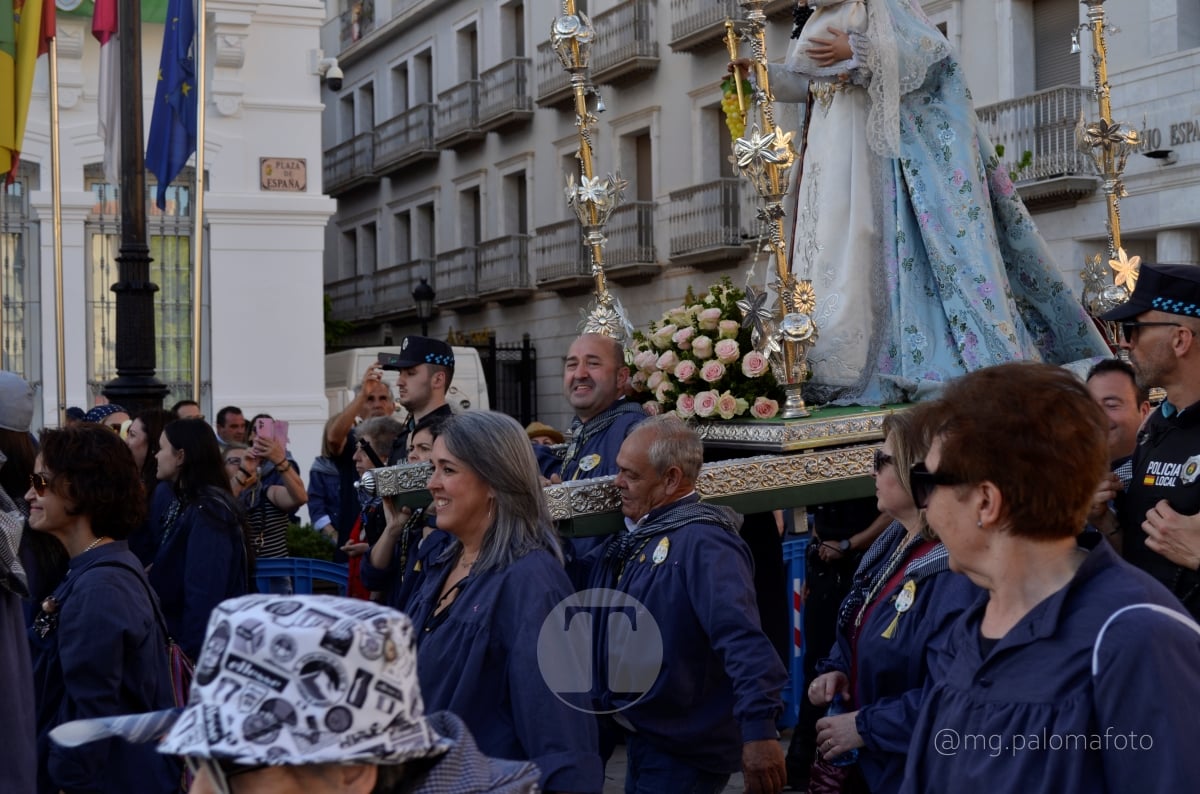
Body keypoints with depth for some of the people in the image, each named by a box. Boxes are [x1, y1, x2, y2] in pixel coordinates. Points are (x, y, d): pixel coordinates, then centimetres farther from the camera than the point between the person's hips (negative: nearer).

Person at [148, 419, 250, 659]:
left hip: (199, 643, -9)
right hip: (177, 631, 9)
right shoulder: (180, 501, 10)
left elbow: (204, 593, -22)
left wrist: (192, 653, -22)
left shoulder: (208, 511, -19)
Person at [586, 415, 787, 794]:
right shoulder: (639, 536, 9)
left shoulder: (702, 542, -21)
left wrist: (758, 729, -42)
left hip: (683, 752, -9)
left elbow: (742, 637, -33)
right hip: (644, 737, 9)